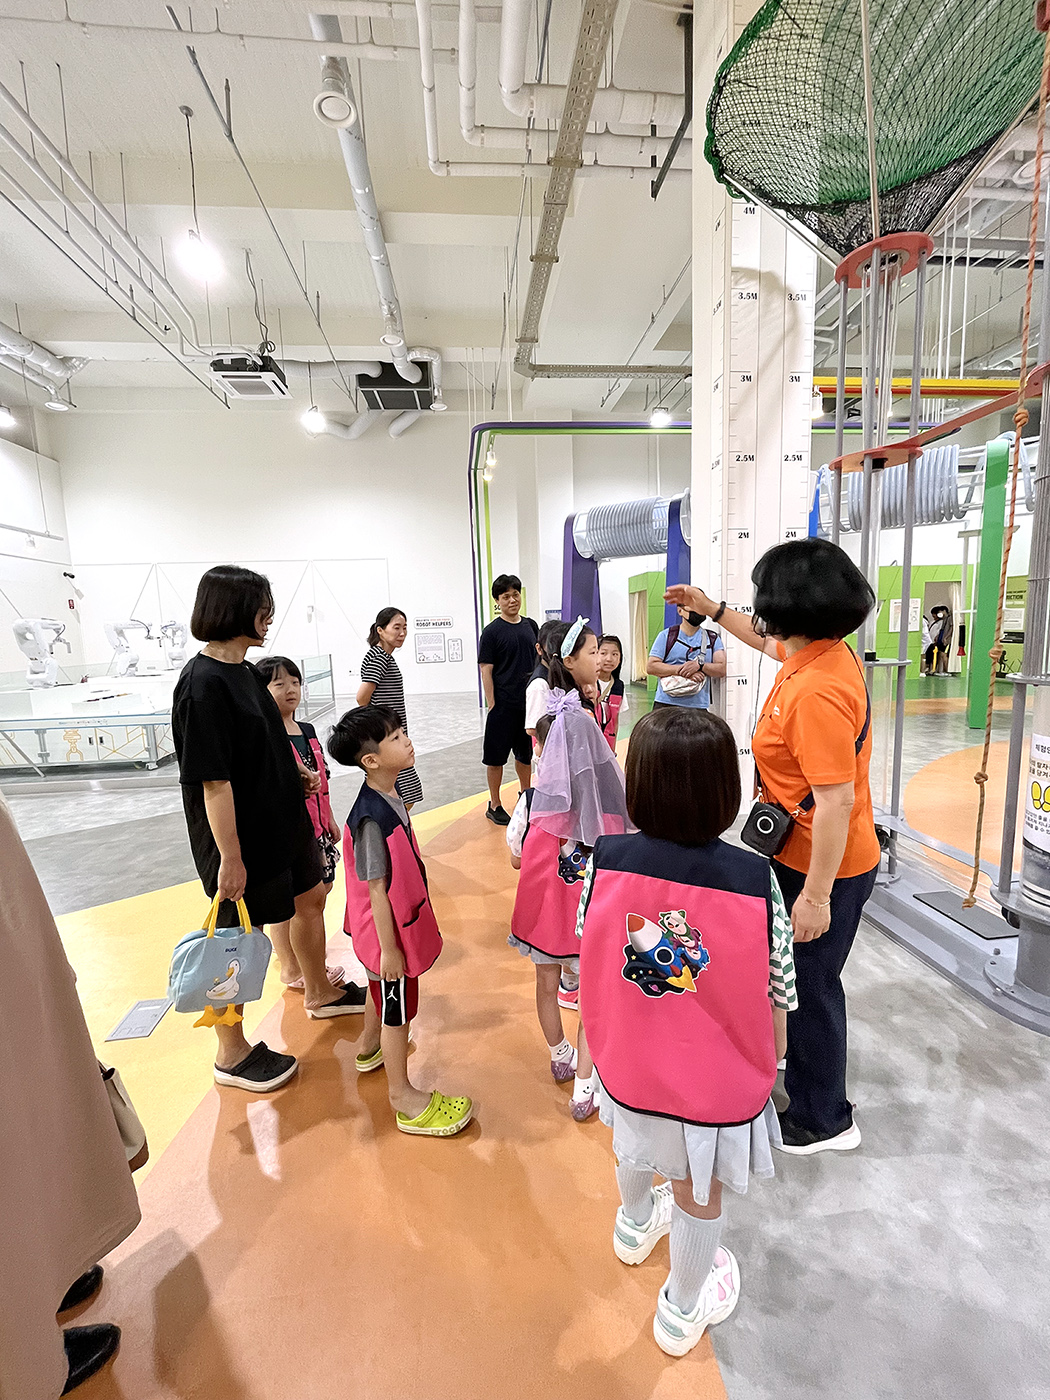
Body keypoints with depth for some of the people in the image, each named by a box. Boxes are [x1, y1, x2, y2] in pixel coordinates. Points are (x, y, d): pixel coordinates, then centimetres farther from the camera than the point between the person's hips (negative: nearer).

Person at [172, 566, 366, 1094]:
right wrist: (230, 856, -23)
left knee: (311, 896, 22)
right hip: (241, 833, -9)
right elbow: (213, 779, -25)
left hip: (281, 819, 10)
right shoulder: (204, 683, -23)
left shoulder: (244, 669, 5)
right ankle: (232, 1055, 29)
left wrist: (297, 772, 6)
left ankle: (320, 992, 46)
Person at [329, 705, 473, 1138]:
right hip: (387, 930, -9)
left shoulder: (390, 797, -2)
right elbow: (375, 887, -27)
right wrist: (389, 948, -19)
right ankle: (403, 1097, 30)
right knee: (398, 1008, 9)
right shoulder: (371, 818, -32)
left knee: (383, 989, 30)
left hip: (399, 920, 9)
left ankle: (371, 1048, 56)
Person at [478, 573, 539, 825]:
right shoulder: (492, 631, -7)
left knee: (526, 753, 17)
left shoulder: (530, 625, 9)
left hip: (530, 702, 5)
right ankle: (495, 805, 18)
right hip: (504, 704, -5)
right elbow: (486, 670, -9)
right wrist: (492, 705, -13)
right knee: (496, 756, 4)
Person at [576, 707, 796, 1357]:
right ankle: (683, 1311, 56)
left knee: (636, 1144, 35)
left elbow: (588, 957, -9)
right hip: (719, 1083, -2)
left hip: (628, 1065, 3)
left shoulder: (604, 862, -23)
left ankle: (635, 1226, 67)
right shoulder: (756, 880, -27)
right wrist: (771, 1067, 6)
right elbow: (774, 998, -15)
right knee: (700, 1193, 27)